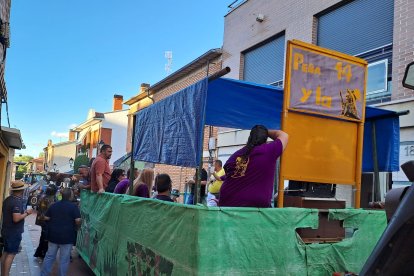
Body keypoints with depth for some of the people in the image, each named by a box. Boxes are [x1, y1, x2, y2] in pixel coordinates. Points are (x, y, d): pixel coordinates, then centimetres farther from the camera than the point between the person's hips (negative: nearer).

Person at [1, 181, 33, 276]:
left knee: (5, 252, 15)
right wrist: (26, 213, -14)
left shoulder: (7, 200, 6)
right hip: (14, 232, -9)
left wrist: (23, 212, 16)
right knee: (11, 254, -2)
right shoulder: (17, 201, -22)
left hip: (6, 230, 9)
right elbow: (16, 218, -28)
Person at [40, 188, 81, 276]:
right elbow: (78, 220, -17)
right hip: (67, 236, -5)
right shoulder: (73, 206, -11)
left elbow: (46, 218, 9)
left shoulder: (53, 205, 4)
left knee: (49, 256, 16)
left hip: (53, 235, 5)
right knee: (64, 259, 5)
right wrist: (76, 226, 3)